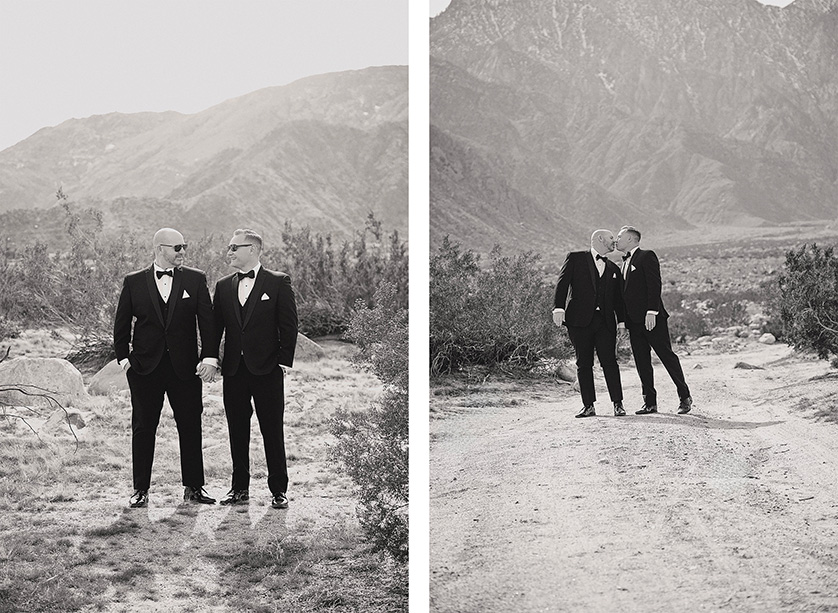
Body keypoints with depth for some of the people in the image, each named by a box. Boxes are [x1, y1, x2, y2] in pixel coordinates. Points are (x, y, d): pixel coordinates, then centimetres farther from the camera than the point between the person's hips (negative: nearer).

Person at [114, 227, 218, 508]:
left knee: (191, 427, 4)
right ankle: (141, 489, 14)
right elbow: (121, 324, 8)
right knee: (143, 428, 5)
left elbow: (207, 320, 2)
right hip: (145, 367, 0)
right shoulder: (134, 282, 3)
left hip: (185, 366, 1)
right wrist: (123, 357, 0)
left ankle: (193, 486, 14)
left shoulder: (195, 279, 3)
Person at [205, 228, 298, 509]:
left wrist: (283, 361, -9)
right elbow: (216, 326, 12)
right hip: (234, 370, 4)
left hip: (267, 370, -4)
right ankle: (240, 488, 19)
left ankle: (278, 490, 10)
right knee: (237, 432, 9)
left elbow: (289, 325, -4)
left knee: (272, 431, 1)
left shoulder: (278, 282, -2)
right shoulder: (223, 286, 11)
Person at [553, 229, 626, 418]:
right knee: (583, 363, 1)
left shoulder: (613, 268, 20)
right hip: (580, 319, -3)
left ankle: (617, 403, 2)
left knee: (609, 361, -4)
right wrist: (558, 308, -16)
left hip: (605, 321, 3)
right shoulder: (575, 258, 6)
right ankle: (588, 405, 7)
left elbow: (617, 298, 21)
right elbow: (562, 282, -4)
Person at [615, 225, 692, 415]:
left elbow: (654, 285, -14)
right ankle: (650, 402, 10)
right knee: (642, 362, 6)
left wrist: (651, 312, -21)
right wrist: (624, 319, 12)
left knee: (667, 356, -3)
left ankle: (685, 396, 7)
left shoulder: (647, 256, -5)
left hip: (651, 318, -8)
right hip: (634, 320, 8)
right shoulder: (625, 262, 20)